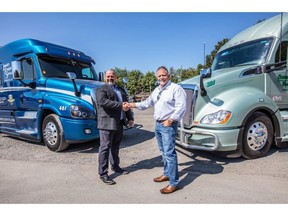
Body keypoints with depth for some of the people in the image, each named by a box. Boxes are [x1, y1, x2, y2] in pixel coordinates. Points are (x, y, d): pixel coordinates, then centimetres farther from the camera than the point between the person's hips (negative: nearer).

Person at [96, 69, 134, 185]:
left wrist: (130, 118, 14)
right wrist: (120, 105, -22)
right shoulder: (101, 89, -1)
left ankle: (115, 166, 32)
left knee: (115, 146, 17)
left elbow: (126, 103, 22)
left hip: (119, 123, 7)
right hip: (107, 123, -6)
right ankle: (103, 173, 5)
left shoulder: (121, 89, 20)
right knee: (105, 148, -3)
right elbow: (102, 101, -20)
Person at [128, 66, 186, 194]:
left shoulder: (176, 88, -10)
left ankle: (174, 183, 1)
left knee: (169, 153, -9)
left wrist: (170, 120, -21)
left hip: (168, 125, -8)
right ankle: (167, 174, 34)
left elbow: (181, 107, -17)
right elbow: (147, 103, 20)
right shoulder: (156, 90, 15)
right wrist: (132, 105, 14)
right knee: (163, 151, 18)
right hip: (158, 124, 9)